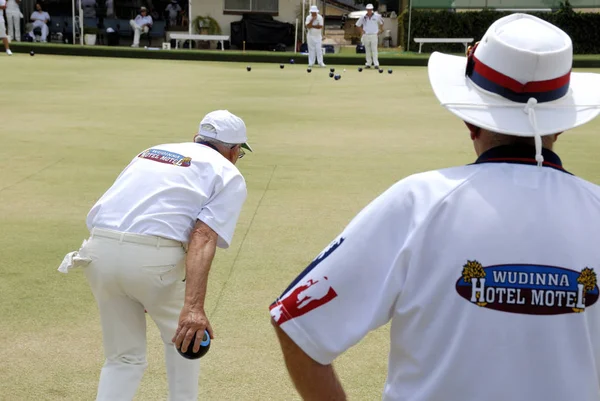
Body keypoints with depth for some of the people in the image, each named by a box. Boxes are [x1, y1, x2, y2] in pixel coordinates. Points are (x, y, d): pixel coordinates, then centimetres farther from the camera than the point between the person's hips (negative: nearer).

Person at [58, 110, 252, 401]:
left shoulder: (151, 152, 27)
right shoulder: (229, 175, 10)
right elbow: (203, 238, -8)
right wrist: (194, 306, -18)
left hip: (98, 249, 5)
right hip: (152, 256, -5)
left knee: (123, 358, 20)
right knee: (185, 337, 24)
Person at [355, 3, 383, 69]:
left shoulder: (377, 16, 1)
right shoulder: (363, 17, 4)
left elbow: (381, 22, 17)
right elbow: (358, 24, 16)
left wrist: (380, 30, 10)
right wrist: (361, 31, 6)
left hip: (374, 35, -2)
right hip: (366, 36, 2)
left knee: (374, 50, -9)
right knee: (367, 50, 6)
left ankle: (376, 64, -12)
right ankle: (368, 64, 11)